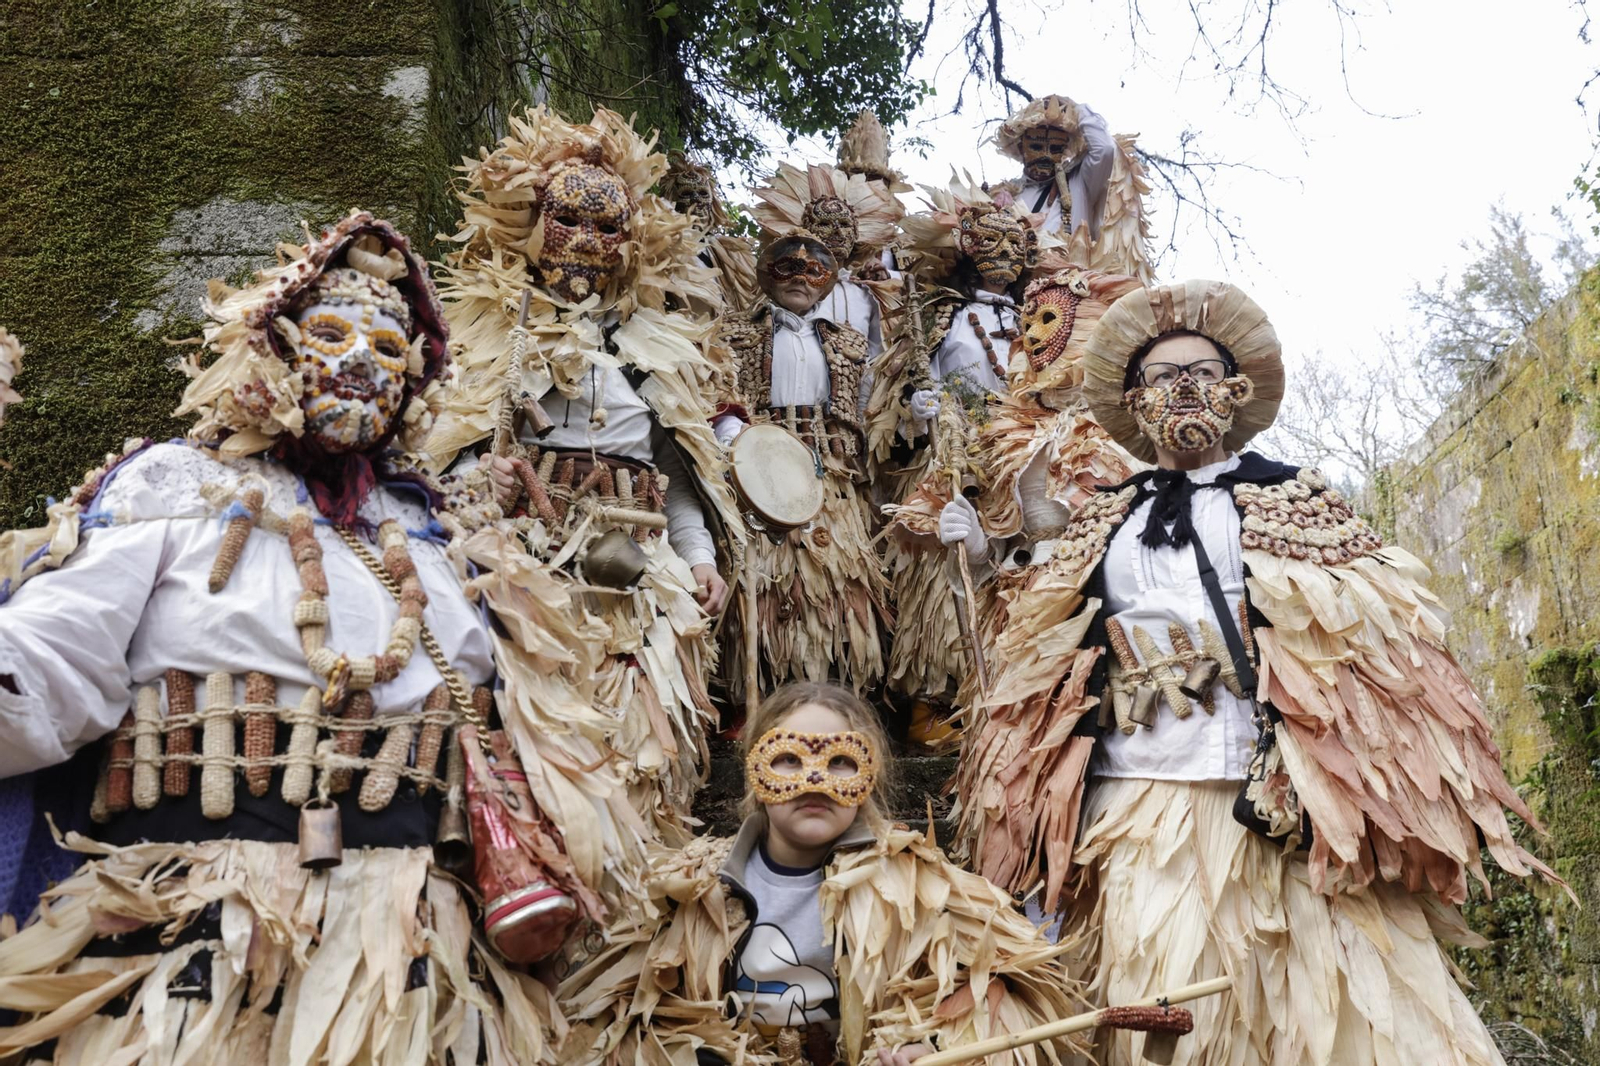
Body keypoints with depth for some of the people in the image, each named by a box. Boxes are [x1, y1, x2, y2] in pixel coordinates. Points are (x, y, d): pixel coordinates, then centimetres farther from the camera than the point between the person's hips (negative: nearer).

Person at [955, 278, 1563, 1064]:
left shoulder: (1291, 499, 10)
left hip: (1279, 794, -2)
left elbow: (1374, 645, 2)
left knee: (1317, 1001, -4)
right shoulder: (1105, 523, 17)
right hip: (1137, 806, 2)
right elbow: (1052, 669, 17)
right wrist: (1046, 816, 10)